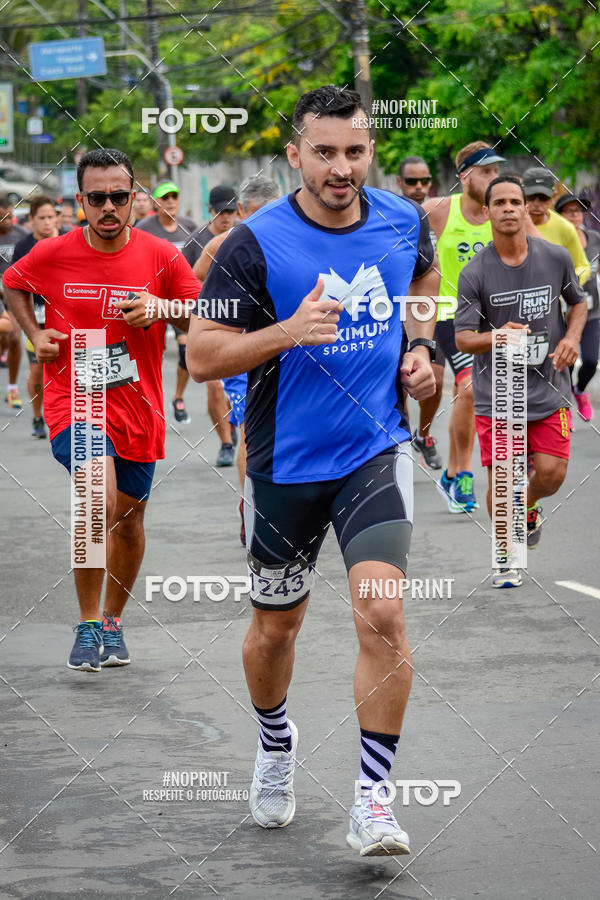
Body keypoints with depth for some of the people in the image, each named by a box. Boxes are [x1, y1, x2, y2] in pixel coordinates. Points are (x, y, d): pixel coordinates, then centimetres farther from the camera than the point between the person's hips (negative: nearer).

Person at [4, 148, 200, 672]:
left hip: (138, 407, 3)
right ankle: (88, 624, -11)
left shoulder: (159, 257, -5)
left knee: (129, 517, 13)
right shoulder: (53, 254, -5)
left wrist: (161, 308, -16)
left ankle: (113, 620, 36)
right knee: (99, 500, -25)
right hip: (74, 398, -3)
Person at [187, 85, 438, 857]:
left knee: (381, 614, -18)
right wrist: (287, 332, -28)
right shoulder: (256, 243, -14)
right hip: (286, 464, -1)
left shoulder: (404, 222, -3)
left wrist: (418, 345, 4)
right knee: (275, 626, 14)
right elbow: (201, 355, -14)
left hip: (377, 452, 1)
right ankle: (275, 744, 46)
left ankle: (372, 801, -9)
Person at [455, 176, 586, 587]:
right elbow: (463, 338, -9)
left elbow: (578, 302, 16)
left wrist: (572, 337, -4)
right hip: (496, 394, -2)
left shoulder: (557, 258, -2)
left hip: (549, 389, 2)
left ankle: (529, 510, 33)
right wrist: (498, 336, -29)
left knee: (551, 474, -4)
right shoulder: (475, 273, -9)